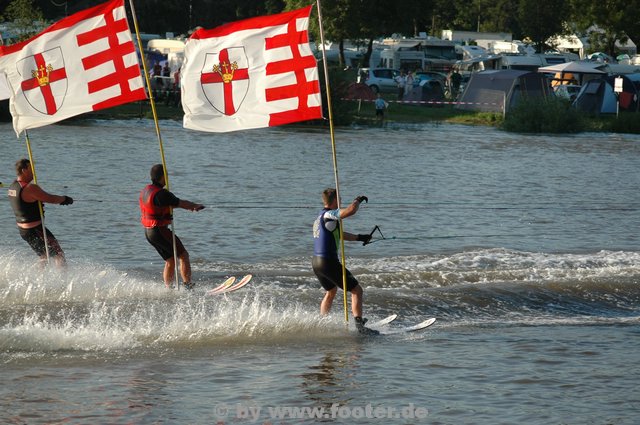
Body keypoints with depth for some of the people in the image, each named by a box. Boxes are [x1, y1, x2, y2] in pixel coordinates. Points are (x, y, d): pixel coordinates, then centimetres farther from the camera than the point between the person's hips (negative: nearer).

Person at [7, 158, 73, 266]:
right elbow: (50, 199, -17)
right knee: (59, 255, -2)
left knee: (44, 256, 24)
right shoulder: (30, 188, -23)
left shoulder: (13, 187, 6)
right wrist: (65, 199, 4)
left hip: (22, 229, 9)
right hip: (35, 230, -9)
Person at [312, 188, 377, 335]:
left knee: (331, 291, 33)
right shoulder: (329, 215, -14)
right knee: (356, 290, -5)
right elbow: (351, 210, -30)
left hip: (316, 262, 9)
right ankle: (359, 325, -16)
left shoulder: (320, 217, 16)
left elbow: (338, 234, 30)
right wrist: (358, 200, -9)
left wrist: (359, 237, 34)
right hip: (329, 262, -9)